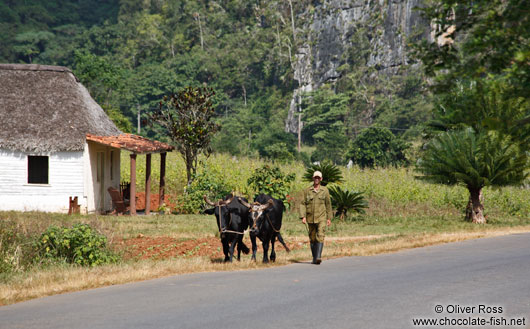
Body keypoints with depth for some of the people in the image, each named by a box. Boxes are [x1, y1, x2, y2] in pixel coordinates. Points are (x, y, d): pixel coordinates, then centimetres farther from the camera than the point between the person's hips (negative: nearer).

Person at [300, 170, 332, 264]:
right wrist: (303, 217, -8)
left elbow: (328, 205, 10)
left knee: (320, 237, -16)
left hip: (321, 218, -2)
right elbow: (302, 204, 3)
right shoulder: (307, 190, 4)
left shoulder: (325, 190, 4)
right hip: (310, 218, 2)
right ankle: (314, 258, 21)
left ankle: (318, 257, -24)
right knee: (312, 239, 9)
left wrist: (329, 218, 9)